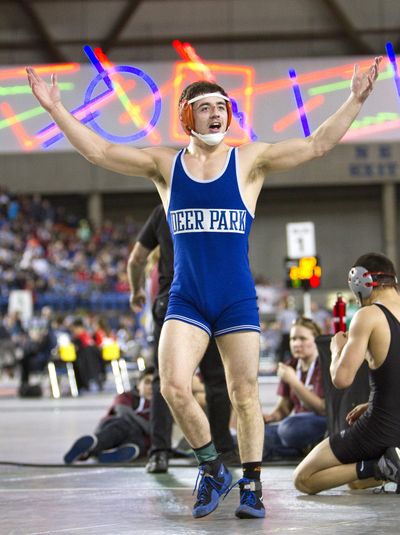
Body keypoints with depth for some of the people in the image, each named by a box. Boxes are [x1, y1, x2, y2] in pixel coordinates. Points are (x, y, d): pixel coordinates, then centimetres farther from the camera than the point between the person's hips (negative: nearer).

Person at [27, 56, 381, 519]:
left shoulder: (250, 160, 1)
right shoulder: (164, 165, 6)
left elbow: (318, 145, -4)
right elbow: (99, 152, 3)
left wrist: (356, 99, -12)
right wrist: (56, 110, -3)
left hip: (238, 302, -1)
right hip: (186, 301, 1)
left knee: (244, 394, 1)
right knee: (173, 388, -13)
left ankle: (251, 485, 14)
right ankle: (212, 468, 8)